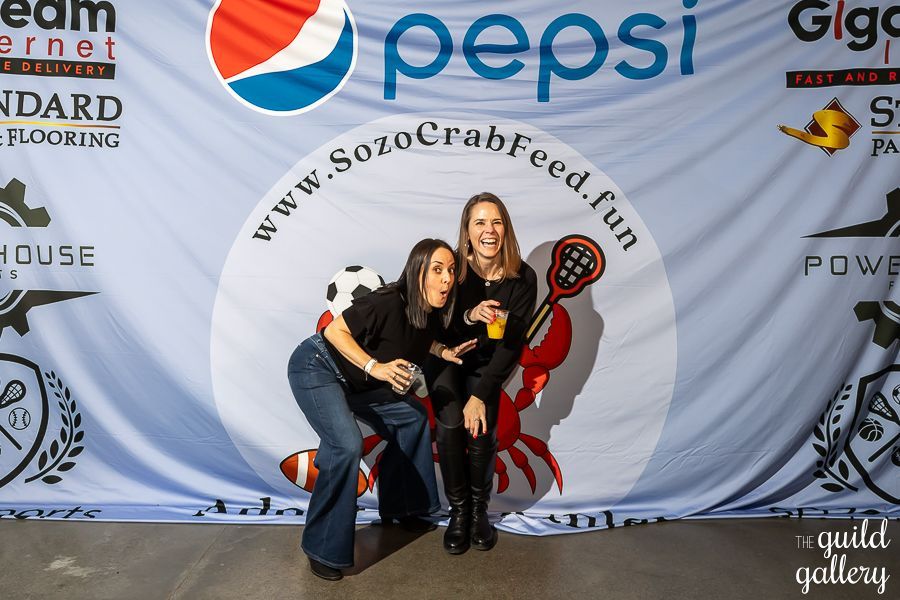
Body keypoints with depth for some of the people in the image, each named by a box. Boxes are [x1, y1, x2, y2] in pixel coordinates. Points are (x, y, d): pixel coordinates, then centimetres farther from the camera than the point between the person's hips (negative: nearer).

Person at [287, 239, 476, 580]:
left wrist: (445, 352, -5)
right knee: (347, 446, -24)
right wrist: (373, 366, -32)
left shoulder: (433, 313, -8)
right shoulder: (389, 302, -31)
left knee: (411, 418, 9)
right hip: (317, 367, -8)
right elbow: (335, 330, -22)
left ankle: (397, 508, 24)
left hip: (355, 382, 8)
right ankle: (322, 549, -7)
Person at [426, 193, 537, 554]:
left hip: (485, 365, 1)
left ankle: (479, 509, 10)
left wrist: (480, 395, -21)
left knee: (482, 431, -17)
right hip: (445, 358, 0)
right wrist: (469, 316, -39)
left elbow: (511, 345, -17)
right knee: (450, 425, -20)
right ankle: (458, 510, 2)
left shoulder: (523, 279, -20)